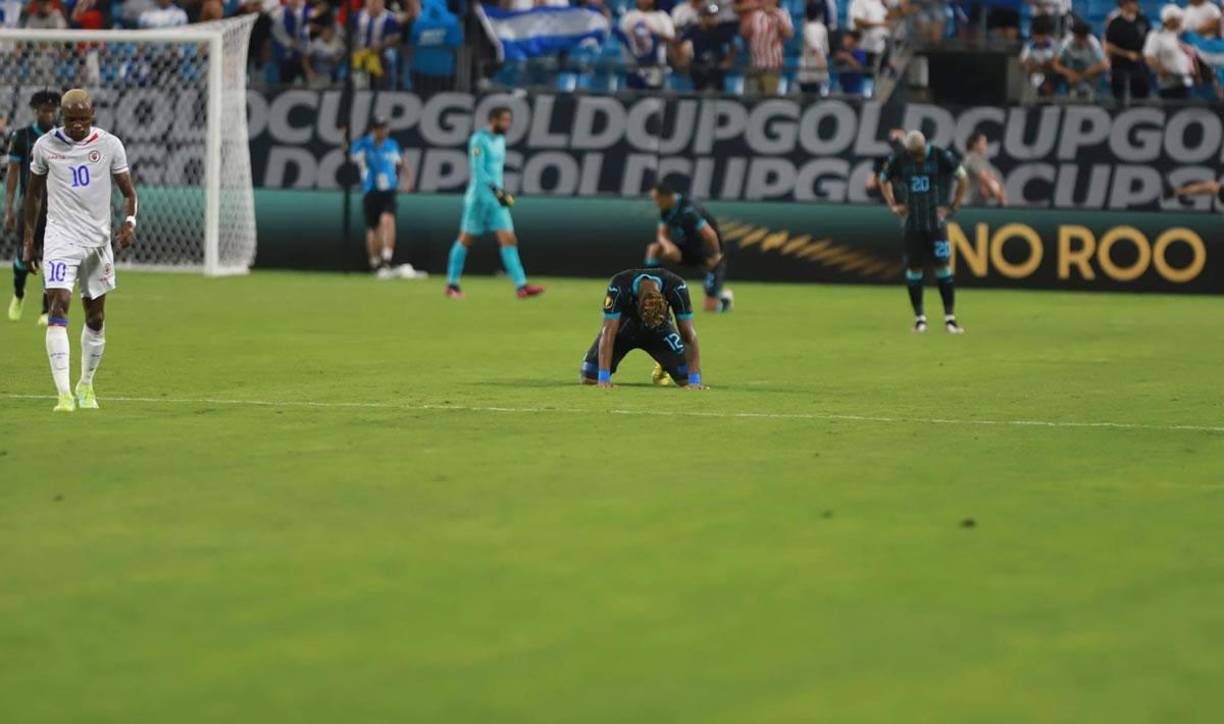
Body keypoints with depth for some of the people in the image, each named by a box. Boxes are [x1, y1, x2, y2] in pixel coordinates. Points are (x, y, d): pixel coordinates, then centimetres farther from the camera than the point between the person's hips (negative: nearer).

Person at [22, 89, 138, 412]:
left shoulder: (110, 145, -1)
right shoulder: (45, 145, 0)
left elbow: (128, 191, 5)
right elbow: (33, 192, 11)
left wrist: (129, 222, -16)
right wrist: (28, 240, 10)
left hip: (98, 240, 2)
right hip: (61, 239, -2)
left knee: (96, 318, 11)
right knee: (58, 308, -19)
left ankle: (86, 386, 32)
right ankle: (64, 394, -25)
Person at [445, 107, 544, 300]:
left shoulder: (500, 140, 14)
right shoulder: (479, 140, -12)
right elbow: (478, 170, -21)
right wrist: (496, 191, -28)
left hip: (497, 199, 7)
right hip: (479, 196, -7)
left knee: (508, 240, -4)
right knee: (466, 240, 3)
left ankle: (521, 286, -11)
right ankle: (452, 285, 15)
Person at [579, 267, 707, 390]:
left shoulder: (677, 288, -34)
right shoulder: (618, 288, -38)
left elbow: (689, 335, -30)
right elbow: (608, 332, -37)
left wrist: (694, 380, -37)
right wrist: (604, 378, -44)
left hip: (660, 328, 1)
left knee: (686, 378, -14)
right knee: (588, 378, -15)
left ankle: (662, 368, 21)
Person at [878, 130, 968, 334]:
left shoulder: (941, 157, -9)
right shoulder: (899, 160, -3)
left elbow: (962, 178, 3)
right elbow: (884, 180, 17)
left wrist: (952, 208, -2)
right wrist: (893, 206, 6)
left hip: (936, 222, -2)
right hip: (913, 223, 2)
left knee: (943, 266, -6)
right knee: (914, 268, 2)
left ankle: (949, 317, -2)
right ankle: (919, 317, 12)